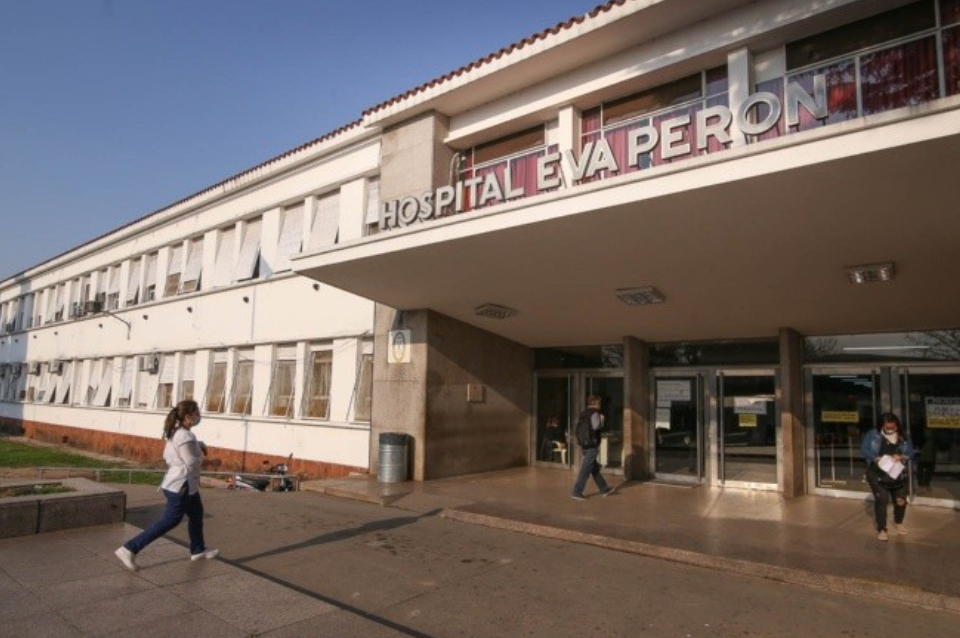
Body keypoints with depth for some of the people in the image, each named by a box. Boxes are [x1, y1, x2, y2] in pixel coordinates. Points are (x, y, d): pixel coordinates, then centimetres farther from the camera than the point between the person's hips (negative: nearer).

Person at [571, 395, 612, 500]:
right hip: (592, 445, -9)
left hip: (584, 445, 9)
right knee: (585, 470, -6)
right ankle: (576, 492, -5)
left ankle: (604, 489, 26)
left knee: (595, 469, 16)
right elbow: (596, 426, -24)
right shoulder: (594, 413, -11)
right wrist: (601, 419, -7)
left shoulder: (583, 414, 14)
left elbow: (578, 428, 14)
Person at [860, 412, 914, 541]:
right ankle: (881, 529, 0)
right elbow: (864, 450, -11)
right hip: (878, 474, -4)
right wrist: (877, 459, -25)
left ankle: (898, 522, 42)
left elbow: (910, 452, 2)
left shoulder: (902, 437, 2)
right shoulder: (873, 435, -9)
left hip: (897, 473, 4)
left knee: (901, 500, 10)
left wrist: (902, 457, -19)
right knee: (882, 499, -13)